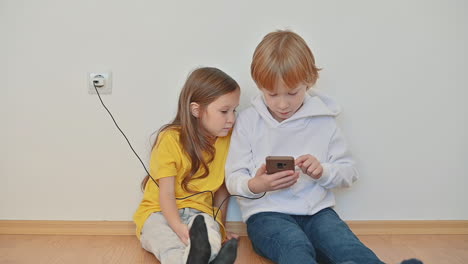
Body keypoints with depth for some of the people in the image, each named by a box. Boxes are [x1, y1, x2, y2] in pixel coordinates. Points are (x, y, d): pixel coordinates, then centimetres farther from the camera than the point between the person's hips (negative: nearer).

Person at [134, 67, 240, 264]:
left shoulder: (226, 139, 2)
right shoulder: (171, 139, -12)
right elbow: (166, 194, -15)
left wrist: (220, 226, 6)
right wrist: (179, 228, -31)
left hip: (199, 212, 4)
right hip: (160, 212, -3)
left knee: (210, 242, -35)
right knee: (172, 248, -39)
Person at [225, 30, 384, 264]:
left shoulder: (323, 119, 5)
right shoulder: (248, 120, 1)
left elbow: (349, 172, 10)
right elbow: (233, 178, 1)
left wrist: (322, 172, -12)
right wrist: (255, 186, -22)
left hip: (316, 210, 3)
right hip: (266, 213, -2)